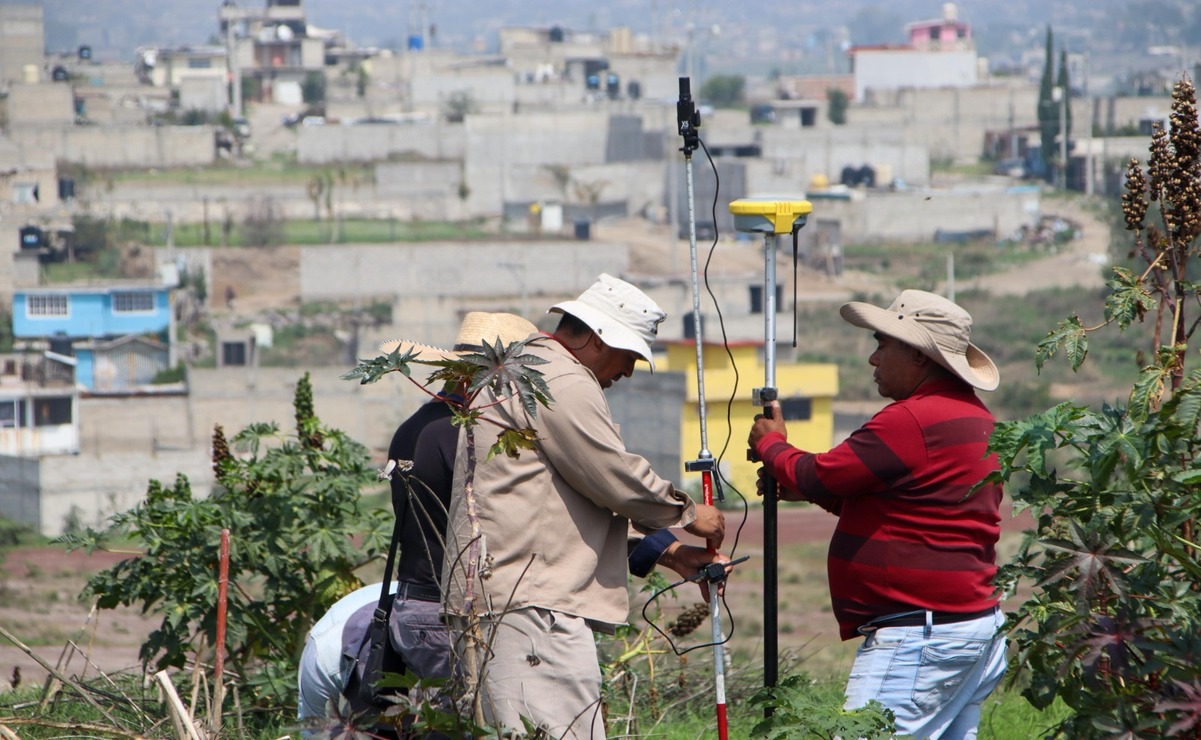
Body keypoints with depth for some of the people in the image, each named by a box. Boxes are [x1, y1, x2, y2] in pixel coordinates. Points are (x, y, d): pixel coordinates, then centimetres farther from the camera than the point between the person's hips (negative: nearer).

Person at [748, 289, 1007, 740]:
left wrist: (771, 444, 9)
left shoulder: (912, 420, -17)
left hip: (919, 636, -11)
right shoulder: (974, 417, 16)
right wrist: (804, 488, 17)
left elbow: (819, 478, -11)